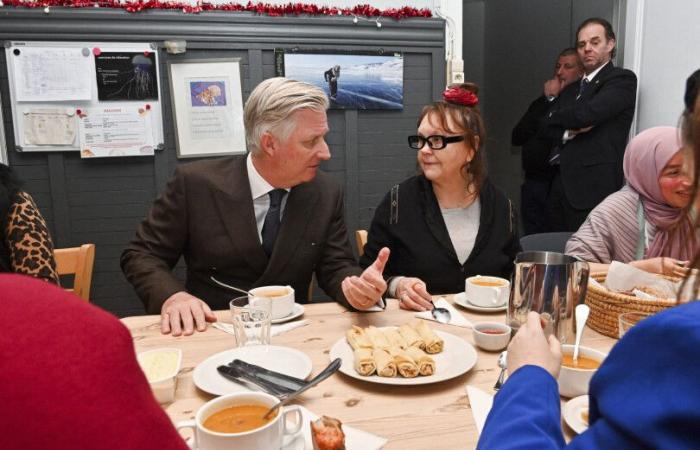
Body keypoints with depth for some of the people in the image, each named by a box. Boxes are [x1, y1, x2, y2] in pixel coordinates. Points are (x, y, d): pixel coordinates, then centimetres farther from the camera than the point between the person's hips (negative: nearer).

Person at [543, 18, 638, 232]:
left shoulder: (622, 79, 0)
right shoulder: (571, 89, 23)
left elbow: (587, 113, -16)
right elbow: (546, 125, 12)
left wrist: (556, 116, 3)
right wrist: (568, 131, -9)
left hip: (593, 187, -7)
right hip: (560, 184, 7)